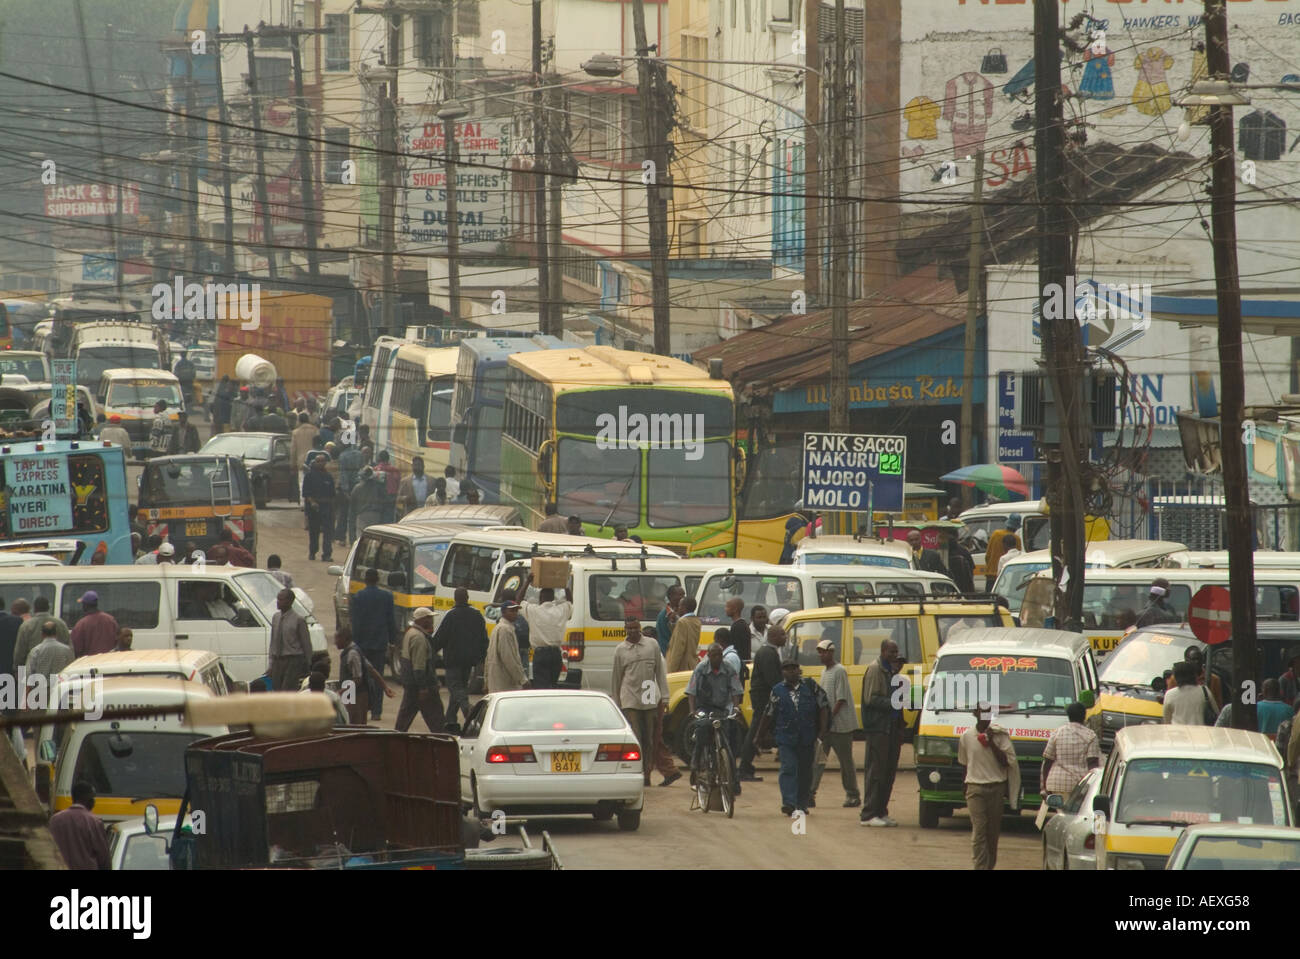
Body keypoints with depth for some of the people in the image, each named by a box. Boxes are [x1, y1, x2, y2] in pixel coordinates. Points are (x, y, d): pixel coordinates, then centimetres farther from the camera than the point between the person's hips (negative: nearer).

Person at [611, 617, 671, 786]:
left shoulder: (652, 646, 7)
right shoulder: (620, 650, 5)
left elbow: (660, 672, 9)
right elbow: (615, 677, 9)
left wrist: (664, 698, 4)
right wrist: (615, 704, 9)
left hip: (650, 700, 2)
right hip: (630, 700, -2)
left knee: (649, 739, 6)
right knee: (634, 739, -9)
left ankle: (647, 773, 14)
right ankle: (637, 773, -13)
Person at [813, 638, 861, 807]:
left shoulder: (839, 671, -12)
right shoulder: (824, 671, 14)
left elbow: (841, 699, -16)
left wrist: (830, 718, -19)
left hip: (841, 724, -8)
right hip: (826, 725, 8)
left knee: (846, 761, 1)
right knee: (817, 759, -1)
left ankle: (853, 795, 10)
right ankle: (810, 793, -5)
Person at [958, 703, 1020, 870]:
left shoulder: (1000, 735, 0)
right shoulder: (967, 736, 4)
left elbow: (1006, 761, -5)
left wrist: (992, 743, -14)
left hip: (996, 787, 1)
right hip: (975, 788, -1)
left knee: (993, 831, 6)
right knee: (979, 830, -11)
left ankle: (990, 865, 20)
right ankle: (981, 866, -15)